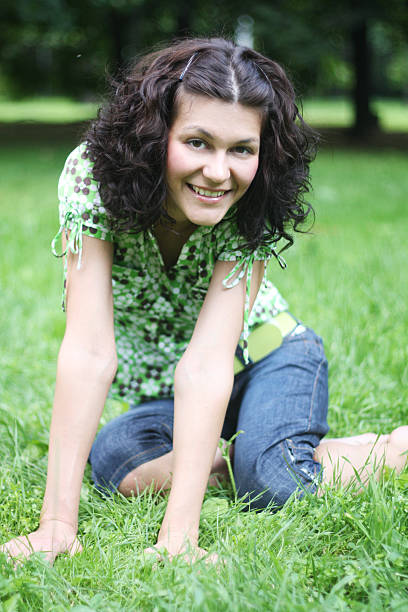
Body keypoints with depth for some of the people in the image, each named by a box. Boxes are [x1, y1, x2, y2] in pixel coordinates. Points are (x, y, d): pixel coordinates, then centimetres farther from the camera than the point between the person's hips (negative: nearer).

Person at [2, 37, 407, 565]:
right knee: (113, 465, -28)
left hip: (264, 358, -1)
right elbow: (89, 349, -34)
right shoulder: (91, 178, -28)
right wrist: (58, 521, -40)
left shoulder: (253, 210, -28)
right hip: (161, 391, 2)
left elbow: (208, 360, -37)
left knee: (276, 487, -29)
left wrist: (179, 534, -46)